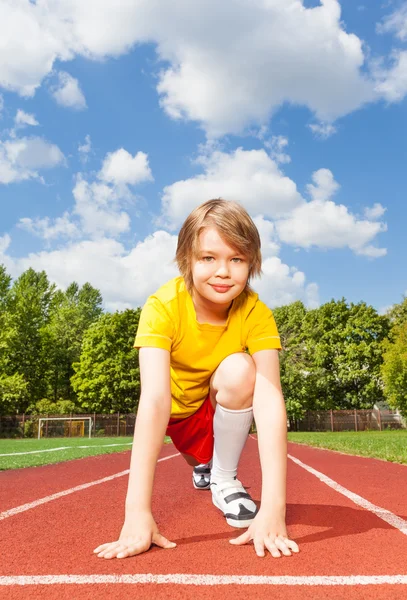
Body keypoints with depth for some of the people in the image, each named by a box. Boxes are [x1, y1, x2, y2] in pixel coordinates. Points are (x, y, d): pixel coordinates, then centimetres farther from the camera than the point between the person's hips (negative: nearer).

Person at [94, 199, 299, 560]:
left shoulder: (256, 313, -25)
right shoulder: (163, 307, -29)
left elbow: (271, 400, -34)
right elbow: (154, 398, -38)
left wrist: (273, 510, -44)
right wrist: (137, 513, -44)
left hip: (228, 413, -3)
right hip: (179, 415, 4)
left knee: (239, 368, -28)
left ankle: (224, 478, -5)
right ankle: (205, 465, 21)